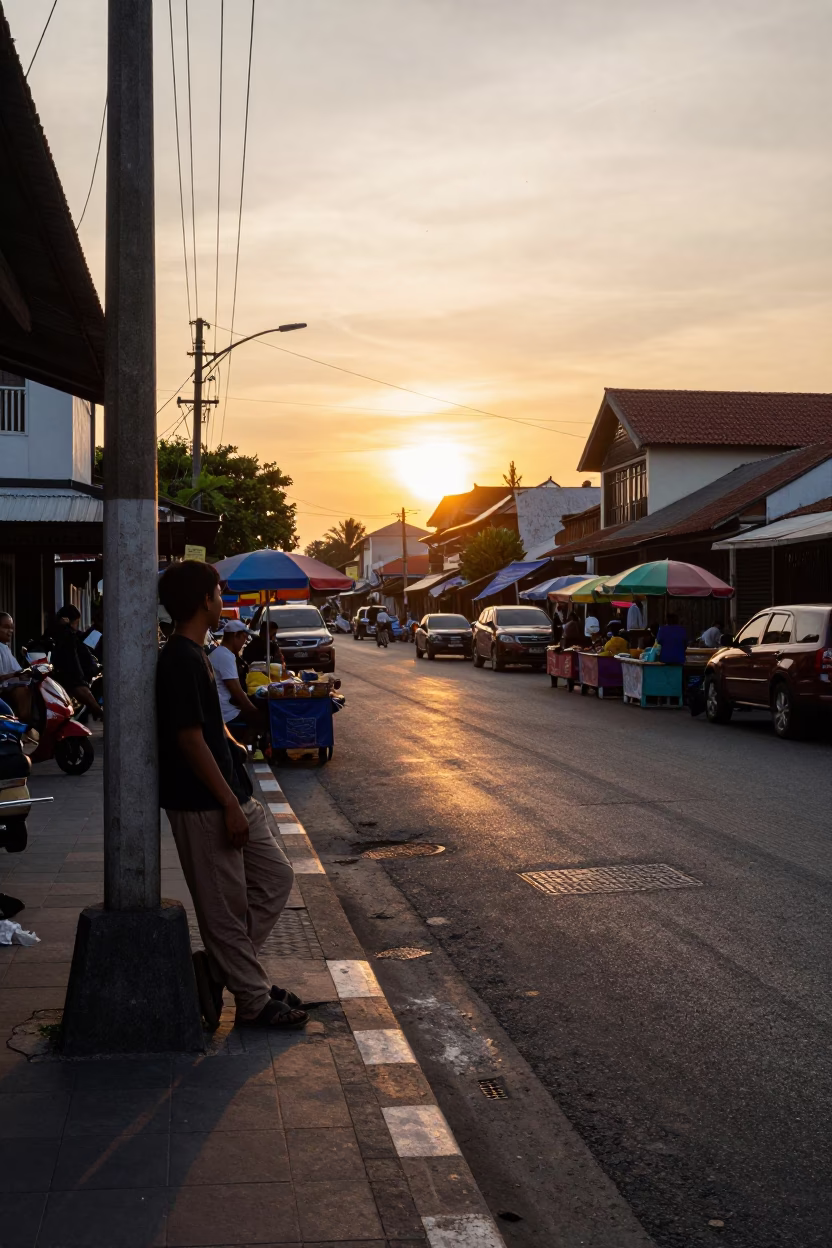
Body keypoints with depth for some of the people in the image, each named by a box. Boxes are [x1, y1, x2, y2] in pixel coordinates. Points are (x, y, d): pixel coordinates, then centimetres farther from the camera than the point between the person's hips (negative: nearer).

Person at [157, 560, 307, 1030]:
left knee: (276, 876, 15)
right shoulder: (182, 660, -19)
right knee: (226, 906, 3)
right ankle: (255, 1001, 15)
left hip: (230, 797, 10)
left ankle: (218, 967, 21)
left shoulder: (194, 655, 12)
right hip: (204, 806, -10)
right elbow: (190, 739, -22)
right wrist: (229, 805, -20)